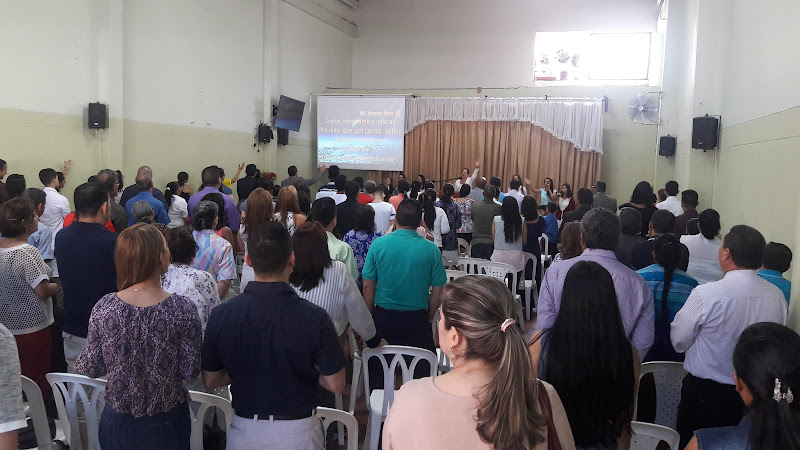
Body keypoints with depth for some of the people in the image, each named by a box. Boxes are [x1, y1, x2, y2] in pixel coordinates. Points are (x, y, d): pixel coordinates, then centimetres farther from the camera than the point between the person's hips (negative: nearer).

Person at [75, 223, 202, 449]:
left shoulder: (104, 308, -15)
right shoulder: (182, 310, -21)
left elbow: (91, 368, -6)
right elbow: (190, 371, -16)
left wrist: (79, 363, 15)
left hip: (118, 422, 2)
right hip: (167, 422, -1)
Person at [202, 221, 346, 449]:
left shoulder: (221, 315, -13)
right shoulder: (314, 317, -21)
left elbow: (210, 381, -2)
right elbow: (336, 385, -15)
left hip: (244, 430, 2)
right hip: (297, 431, -1)